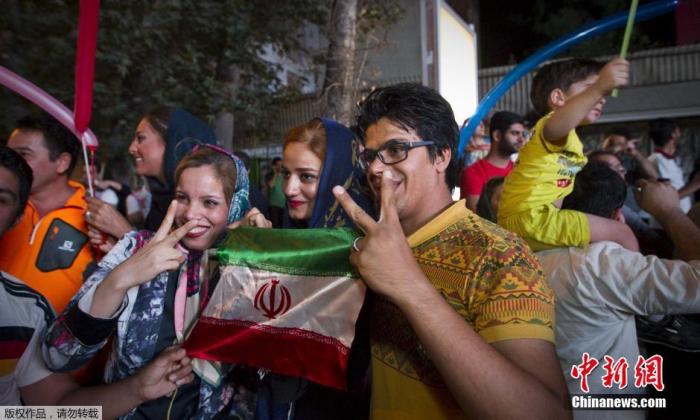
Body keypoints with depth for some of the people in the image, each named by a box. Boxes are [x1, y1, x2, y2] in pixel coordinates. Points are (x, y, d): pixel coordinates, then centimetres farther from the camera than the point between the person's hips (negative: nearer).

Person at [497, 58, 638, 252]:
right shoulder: (550, 126, -10)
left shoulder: (572, 143, 25)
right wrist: (597, 88, -50)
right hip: (532, 218, -11)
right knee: (622, 234, -14)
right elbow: (556, 127, -38)